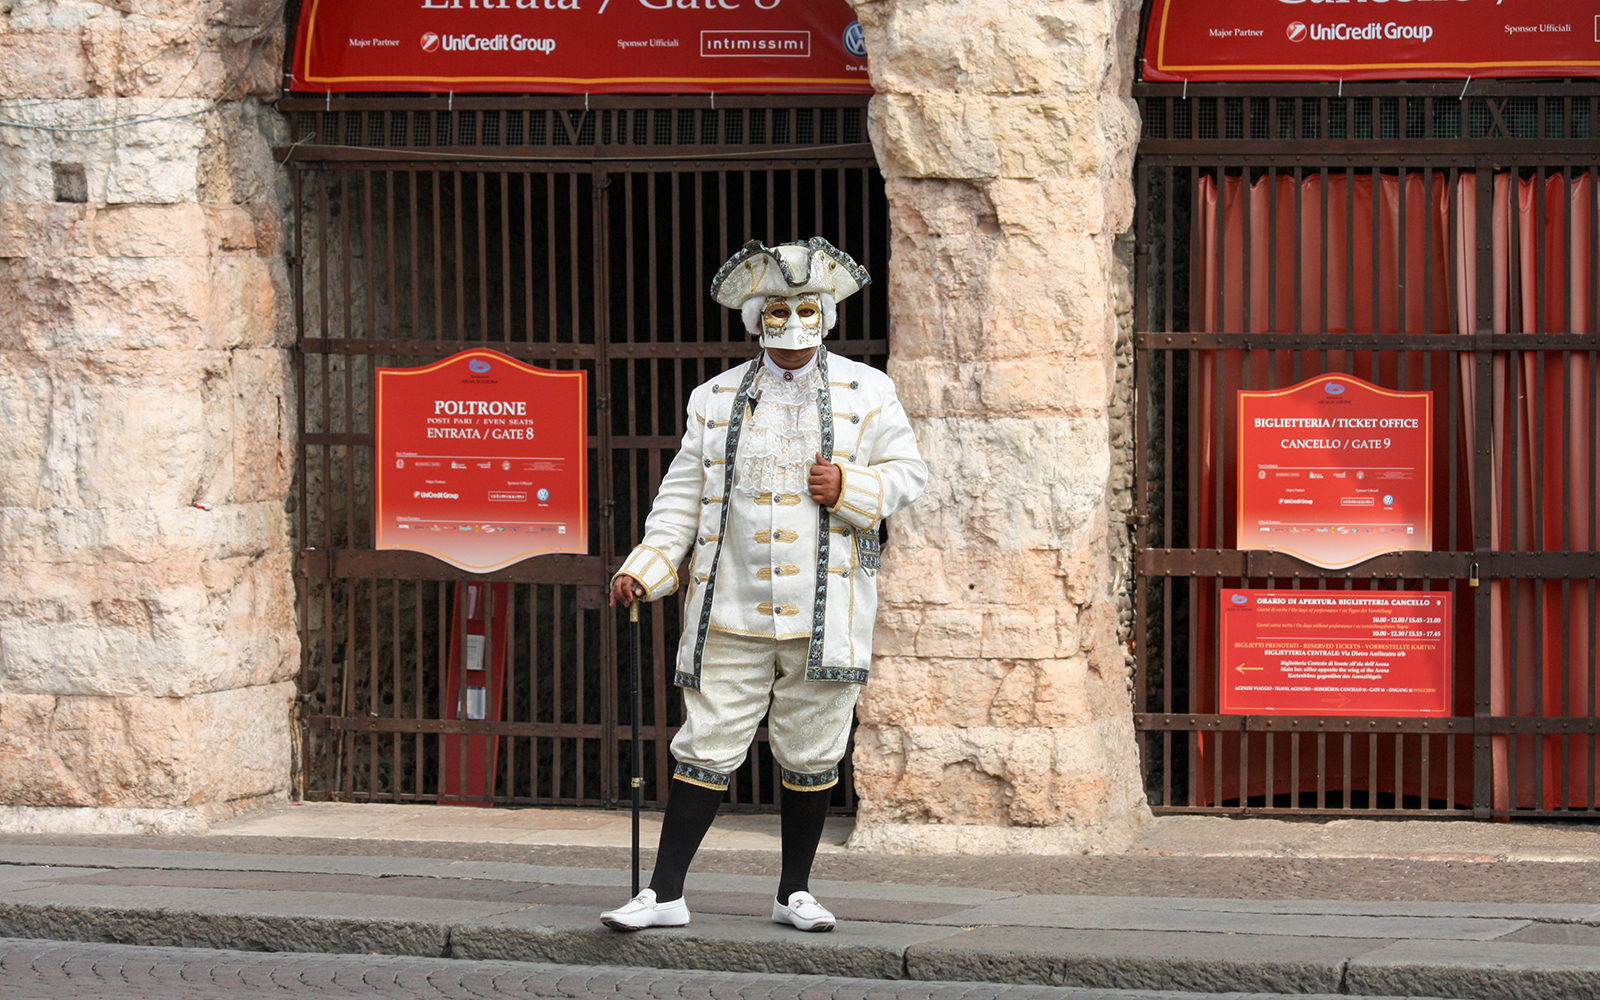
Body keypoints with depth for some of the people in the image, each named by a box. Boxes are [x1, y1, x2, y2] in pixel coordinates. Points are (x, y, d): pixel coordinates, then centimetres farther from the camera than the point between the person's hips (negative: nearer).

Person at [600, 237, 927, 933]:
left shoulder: (866, 392, 6)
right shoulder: (716, 399, 10)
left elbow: (908, 475, 7)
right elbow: (683, 494, 11)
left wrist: (849, 486, -12)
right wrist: (646, 566, -1)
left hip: (825, 612, 0)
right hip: (732, 611, 0)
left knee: (810, 755, 6)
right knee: (708, 746, -2)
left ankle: (794, 892, 19)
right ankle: (666, 894, 1)